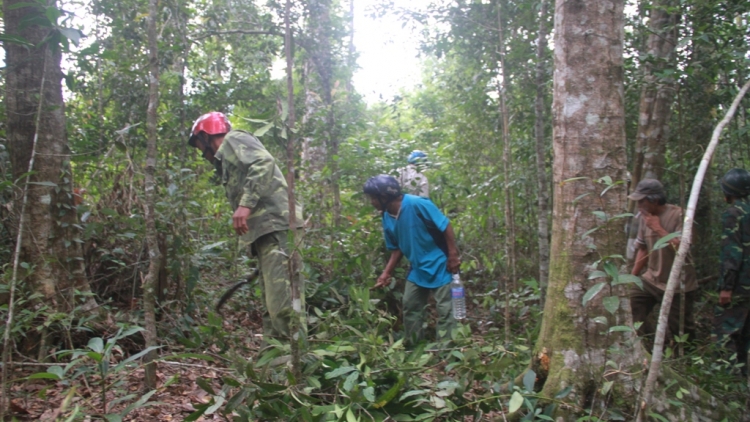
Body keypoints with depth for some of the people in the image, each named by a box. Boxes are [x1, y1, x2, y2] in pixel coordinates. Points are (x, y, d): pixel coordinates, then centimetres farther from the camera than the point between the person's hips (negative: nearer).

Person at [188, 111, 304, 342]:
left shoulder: (234, 140, 7)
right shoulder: (227, 159, 34)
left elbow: (264, 162, -14)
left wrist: (246, 203, -21)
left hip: (275, 226, -11)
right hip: (266, 232, 11)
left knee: (282, 304, -18)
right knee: (273, 306, 9)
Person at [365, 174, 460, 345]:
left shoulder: (417, 204, -23)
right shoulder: (387, 219, -1)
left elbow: (446, 227, -18)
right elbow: (397, 249, 9)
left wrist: (453, 256, -19)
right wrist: (386, 273, 2)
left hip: (440, 265, -7)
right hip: (418, 269, 8)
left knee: (445, 310, -1)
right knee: (410, 306, 14)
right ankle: (412, 347, 29)